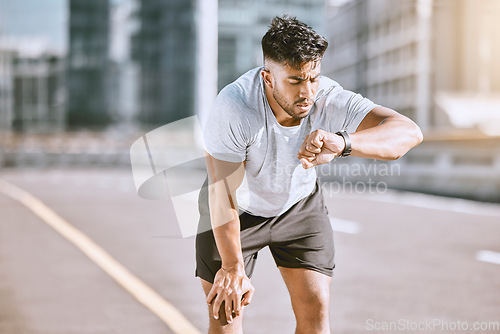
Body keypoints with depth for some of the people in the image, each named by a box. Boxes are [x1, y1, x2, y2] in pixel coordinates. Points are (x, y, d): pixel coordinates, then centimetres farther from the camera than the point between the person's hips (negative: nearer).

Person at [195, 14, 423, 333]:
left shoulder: (329, 100, -30)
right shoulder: (232, 108, -35)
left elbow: (409, 132, -41)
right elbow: (223, 193, -27)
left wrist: (342, 143, -60)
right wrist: (232, 268, -20)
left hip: (299, 205, 2)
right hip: (238, 210, -2)